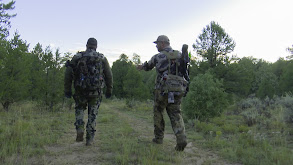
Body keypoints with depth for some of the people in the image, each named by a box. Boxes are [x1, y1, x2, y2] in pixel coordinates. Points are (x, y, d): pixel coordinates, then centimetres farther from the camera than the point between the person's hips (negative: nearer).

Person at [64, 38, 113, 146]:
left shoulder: (77, 57, 4)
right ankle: (90, 139, 11)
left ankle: (80, 129, 0)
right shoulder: (102, 59, 5)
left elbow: (68, 74, 1)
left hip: (80, 90, 0)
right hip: (96, 92, 0)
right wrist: (109, 90, 14)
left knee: (79, 110, 22)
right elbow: (109, 76, 5)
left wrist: (67, 89, 7)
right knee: (92, 114, 11)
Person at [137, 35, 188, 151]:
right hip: (178, 90, 3)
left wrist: (141, 67, 38)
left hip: (163, 89, -3)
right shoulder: (180, 55, 8)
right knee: (175, 114, 8)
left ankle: (159, 137, 22)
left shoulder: (158, 57, -2)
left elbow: (147, 67, 15)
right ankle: (181, 138, -11)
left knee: (158, 112, 16)